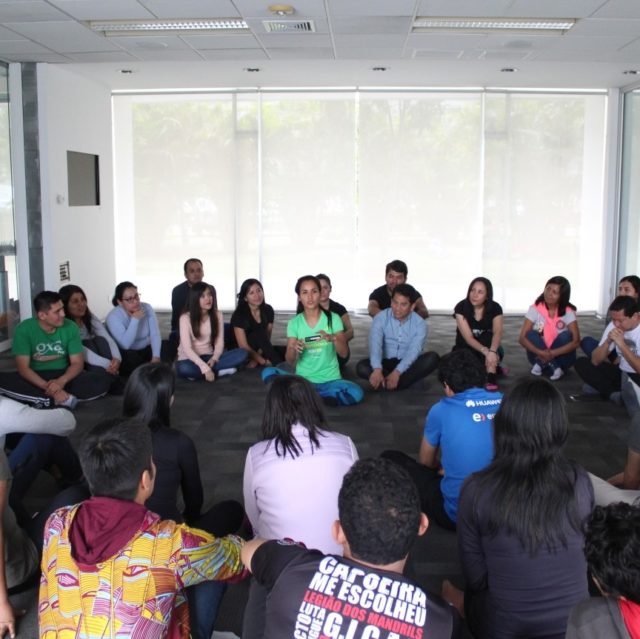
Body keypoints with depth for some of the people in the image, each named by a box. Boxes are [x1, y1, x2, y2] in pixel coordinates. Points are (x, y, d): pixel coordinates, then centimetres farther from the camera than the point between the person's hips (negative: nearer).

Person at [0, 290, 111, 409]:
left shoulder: (70, 327, -4)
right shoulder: (24, 329, -11)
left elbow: (77, 363, -5)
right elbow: (23, 367, -16)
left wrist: (61, 381, -26)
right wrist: (47, 387, -32)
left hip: (64, 376, 2)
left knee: (103, 380, -24)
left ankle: (45, 400, -29)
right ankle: (63, 400, -35)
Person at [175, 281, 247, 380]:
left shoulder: (217, 315, 0)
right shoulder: (185, 318, -13)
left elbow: (219, 343, -2)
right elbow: (187, 348, -21)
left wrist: (214, 359, -24)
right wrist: (205, 368, -32)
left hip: (208, 357, 4)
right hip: (190, 358, -4)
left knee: (242, 353, -18)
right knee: (184, 369, -41)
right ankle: (218, 371, -19)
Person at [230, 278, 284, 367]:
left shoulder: (268, 310, -3)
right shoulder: (239, 314, -18)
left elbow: (266, 338, -4)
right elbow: (244, 347, -22)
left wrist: (255, 360, -18)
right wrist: (264, 362, -27)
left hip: (260, 351, 4)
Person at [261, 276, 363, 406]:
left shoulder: (333, 318, -1)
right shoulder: (294, 323, 2)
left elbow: (344, 353, -6)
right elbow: (290, 362, -3)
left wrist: (333, 338, -27)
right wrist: (293, 349, -25)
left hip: (329, 380, 0)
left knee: (356, 393, -31)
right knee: (268, 373, -25)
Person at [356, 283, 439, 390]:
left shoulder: (419, 323, -8)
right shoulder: (380, 318, -9)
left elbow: (414, 351, -22)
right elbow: (375, 344, -25)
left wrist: (397, 372, -39)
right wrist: (377, 369, -44)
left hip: (408, 365, 1)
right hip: (386, 363, 0)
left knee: (432, 358, -28)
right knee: (361, 367, -27)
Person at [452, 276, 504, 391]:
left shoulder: (495, 308, -14)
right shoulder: (461, 307, -19)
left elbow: (498, 333, -30)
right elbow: (468, 337, -27)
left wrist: (492, 351, -50)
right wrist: (486, 351, -44)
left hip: (488, 345, 0)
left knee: (487, 337, -33)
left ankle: (491, 378, -39)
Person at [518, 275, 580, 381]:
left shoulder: (568, 312, -13)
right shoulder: (535, 309, -11)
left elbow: (576, 341, -22)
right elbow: (522, 338, -18)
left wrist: (552, 353, -34)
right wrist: (541, 353, -35)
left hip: (560, 356, -1)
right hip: (539, 355, 1)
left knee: (566, 336, -27)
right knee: (531, 335, -25)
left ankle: (542, 363, -14)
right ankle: (553, 367, -21)